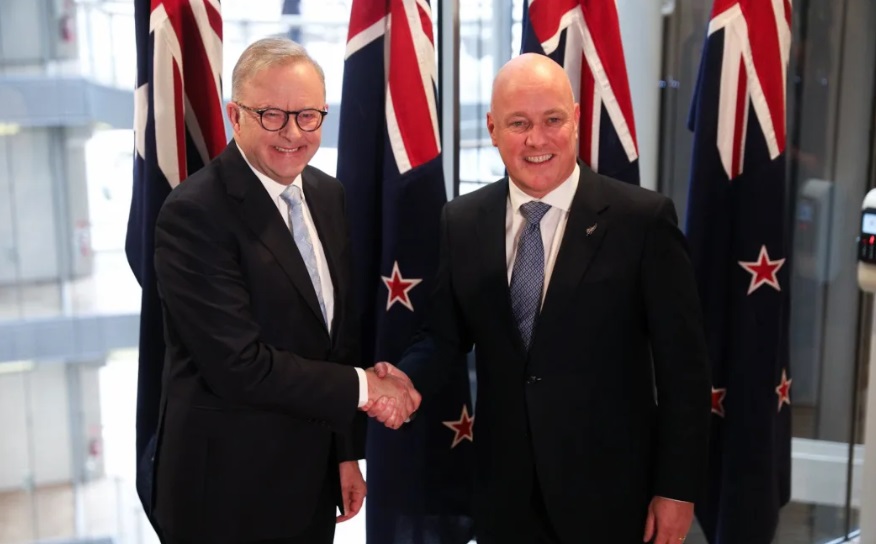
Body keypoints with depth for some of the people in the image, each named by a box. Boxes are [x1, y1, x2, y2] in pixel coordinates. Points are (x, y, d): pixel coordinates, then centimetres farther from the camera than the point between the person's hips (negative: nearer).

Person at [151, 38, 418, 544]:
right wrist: (363, 386, -14)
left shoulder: (328, 194, 4)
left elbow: (341, 333, 9)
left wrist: (348, 451, 9)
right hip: (229, 490, -6)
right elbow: (238, 365, -24)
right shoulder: (195, 213, -19)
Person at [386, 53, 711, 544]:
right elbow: (446, 335, 8)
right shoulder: (463, 222, 1)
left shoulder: (643, 218, -11)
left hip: (609, 489, -3)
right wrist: (408, 380, -13)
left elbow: (682, 365, -8)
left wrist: (678, 487, -7)